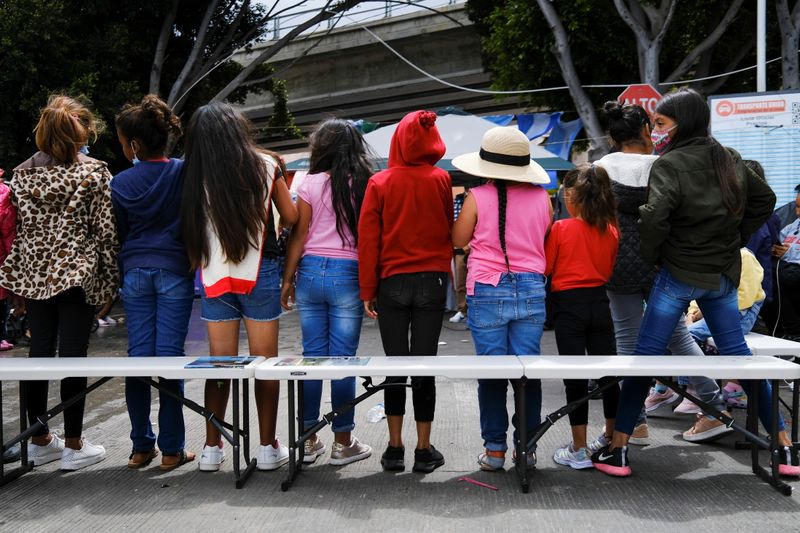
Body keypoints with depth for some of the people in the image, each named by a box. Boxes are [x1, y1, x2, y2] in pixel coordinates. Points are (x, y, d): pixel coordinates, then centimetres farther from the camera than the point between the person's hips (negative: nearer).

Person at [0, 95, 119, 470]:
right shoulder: (93, 173, -7)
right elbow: (106, 230, -8)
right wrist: (110, 280, -1)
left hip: (35, 277, 5)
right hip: (78, 277, -5)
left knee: (39, 354, 11)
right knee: (73, 357, 0)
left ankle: (39, 440, 23)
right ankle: (73, 446, 8)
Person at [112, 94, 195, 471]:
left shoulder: (121, 183, 0)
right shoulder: (184, 172, -4)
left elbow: (118, 235, 8)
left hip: (135, 273, 2)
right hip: (174, 270, -2)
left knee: (138, 356, 6)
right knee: (169, 356, -1)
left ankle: (141, 446, 13)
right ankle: (171, 449, 4)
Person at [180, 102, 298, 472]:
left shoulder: (195, 176, 0)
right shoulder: (265, 166, 0)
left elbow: (191, 234, 0)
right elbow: (291, 218, 7)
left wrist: (196, 267, 11)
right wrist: (280, 183, 22)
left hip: (214, 275, 1)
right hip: (259, 272, -1)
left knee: (219, 362, 9)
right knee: (265, 361, 6)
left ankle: (212, 448, 15)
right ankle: (268, 447, 12)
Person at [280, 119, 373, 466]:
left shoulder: (311, 183, 2)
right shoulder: (365, 185, 0)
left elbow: (299, 234, 2)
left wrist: (288, 278, 10)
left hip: (311, 271, 2)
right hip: (348, 274, -2)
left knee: (312, 355, 9)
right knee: (342, 358, 3)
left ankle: (309, 440, 16)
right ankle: (343, 443, 9)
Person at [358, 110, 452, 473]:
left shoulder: (380, 183, -2)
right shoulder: (442, 180, -2)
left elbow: (368, 239, -3)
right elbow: (449, 230, 5)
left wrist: (367, 291, 1)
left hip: (392, 283, 0)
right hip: (432, 281, 0)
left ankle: (395, 448, 11)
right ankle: (424, 451, 10)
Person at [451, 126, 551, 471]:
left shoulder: (477, 198, -7)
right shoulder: (541, 197, 3)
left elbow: (458, 239, 6)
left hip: (487, 291, -2)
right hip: (531, 290, 3)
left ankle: (494, 449, 9)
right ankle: (527, 448, 14)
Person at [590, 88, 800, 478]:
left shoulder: (670, 164, -13)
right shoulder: (729, 160, 8)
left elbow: (655, 215, -26)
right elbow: (764, 200, 19)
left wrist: (649, 254, -9)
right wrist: (736, 238, 17)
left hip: (679, 273, -6)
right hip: (723, 275, 6)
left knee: (645, 357, -1)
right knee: (738, 355, 13)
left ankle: (617, 448, 1)